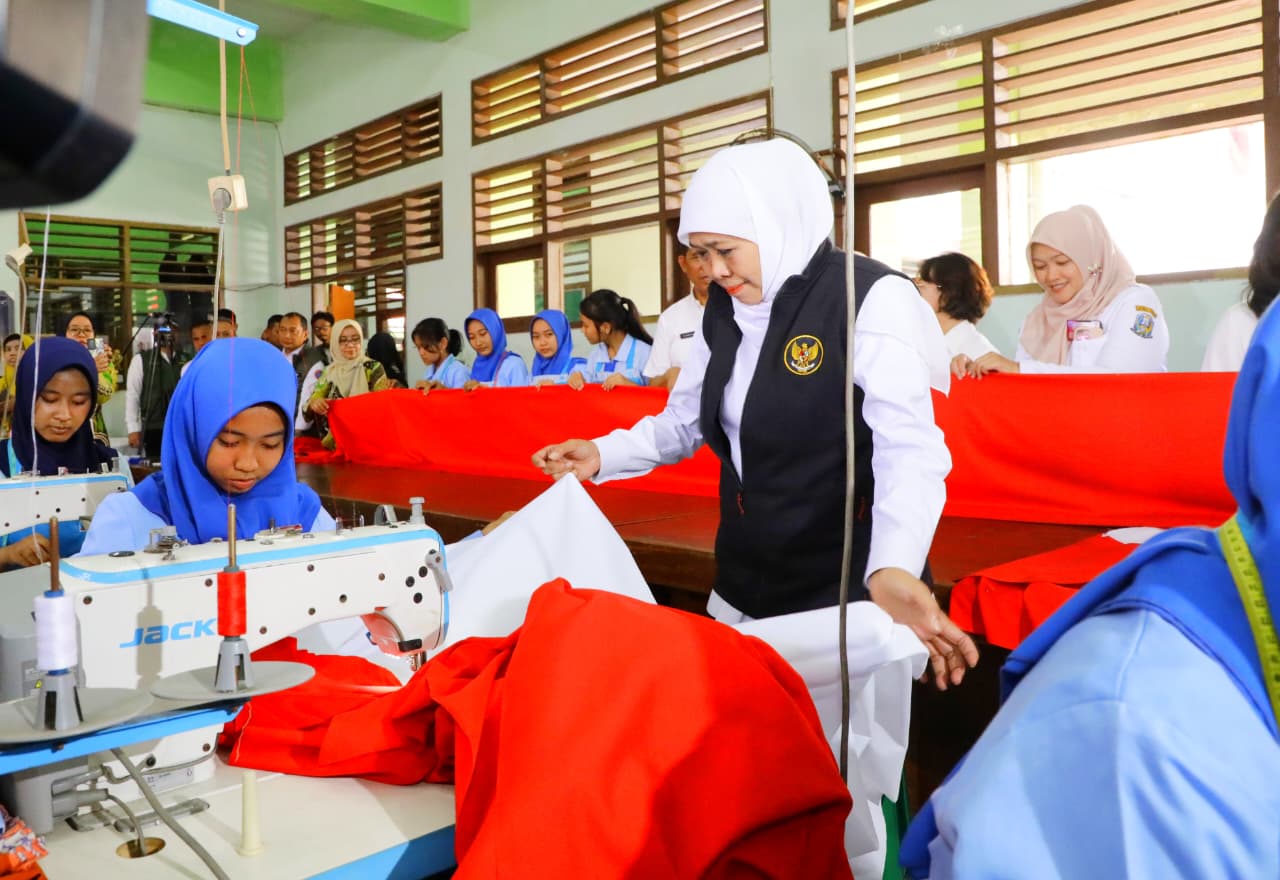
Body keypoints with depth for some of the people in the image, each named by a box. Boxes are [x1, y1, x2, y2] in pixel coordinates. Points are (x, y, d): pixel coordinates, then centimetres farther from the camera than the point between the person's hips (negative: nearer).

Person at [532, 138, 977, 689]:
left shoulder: (872, 298, -16)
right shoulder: (723, 308, 5)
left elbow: (909, 448, -26)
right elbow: (684, 422, 12)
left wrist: (892, 569, -43)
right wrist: (602, 456, -6)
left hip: (844, 586, -6)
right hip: (742, 581, 7)